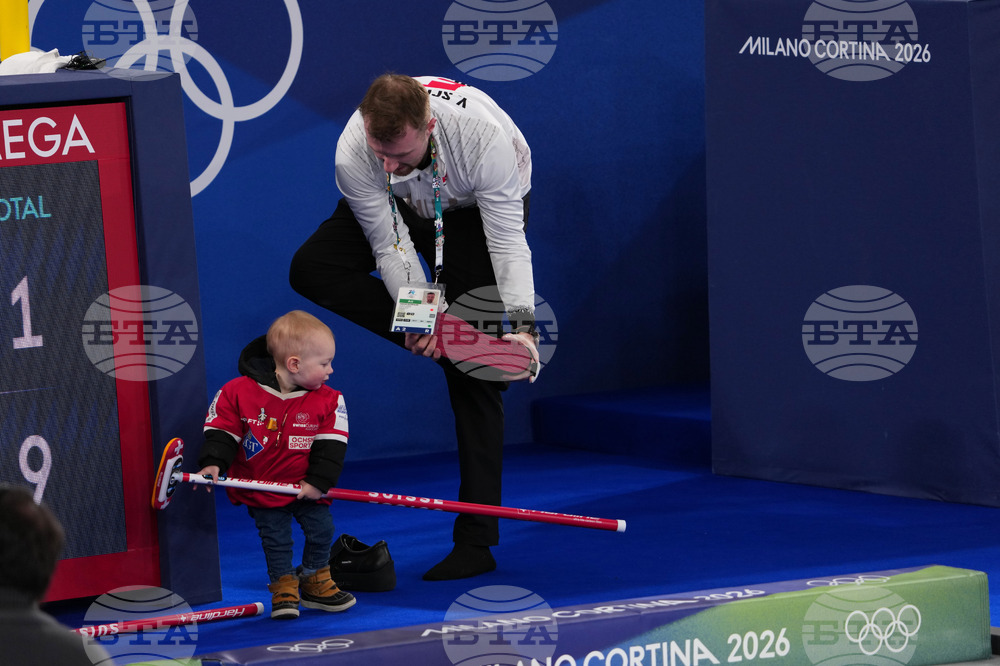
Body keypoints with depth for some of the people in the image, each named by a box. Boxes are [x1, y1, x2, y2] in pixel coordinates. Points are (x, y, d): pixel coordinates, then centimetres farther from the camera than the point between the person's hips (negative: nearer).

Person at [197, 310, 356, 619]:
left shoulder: (328, 401, -11)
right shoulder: (238, 392, -17)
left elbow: (331, 446, -9)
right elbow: (222, 432, -10)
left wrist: (319, 481, -15)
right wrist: (213, 464, -21)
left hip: (308, 489, 2)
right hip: (261, 487, -2)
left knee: (321, 530, 8)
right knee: (276, 539, 2)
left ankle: (315, 581, 29)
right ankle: (283, 588, 20)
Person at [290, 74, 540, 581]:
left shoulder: (483, 135, -41)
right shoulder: (353, 154, -34)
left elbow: (507, 243, -33)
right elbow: (391, 245, -24)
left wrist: (521, 325, -43)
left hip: (482, 207, -3)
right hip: (403, 206, 4)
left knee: (474, 358, -12)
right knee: (312, 269, -18)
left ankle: (476, 538, -11)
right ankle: (432, 340, -14)